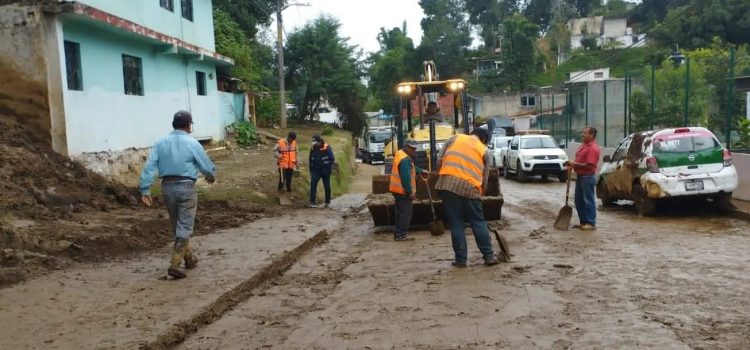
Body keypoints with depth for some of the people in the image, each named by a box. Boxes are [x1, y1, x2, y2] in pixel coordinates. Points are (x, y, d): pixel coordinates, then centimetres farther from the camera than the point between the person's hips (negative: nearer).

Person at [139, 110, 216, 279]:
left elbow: (149, 167, -3)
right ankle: (174, 264, -9)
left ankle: (188, 257, 33)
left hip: (167, 187, 5)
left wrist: (145, 189, -2)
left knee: (176, 225, 18)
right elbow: (206, 166, -1)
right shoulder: (192, 143, -8)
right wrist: (211, 175, 21)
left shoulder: (161, 143, 4)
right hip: (186, 187, -5)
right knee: (184, 227, -1)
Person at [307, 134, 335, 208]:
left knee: (327, 186, 8)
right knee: (313, 184, -13)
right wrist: (311, 171, 13)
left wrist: (329, 168, -8)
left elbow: (332, 159, -7)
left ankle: (327, 202, 24)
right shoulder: (313, 149, 4)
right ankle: (312, 202, -16)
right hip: (316, 170, 3)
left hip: (325, 170, -3)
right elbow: (311, 160, 14)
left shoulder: (327, 148, -10)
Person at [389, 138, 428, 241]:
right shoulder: (405, 159, -21)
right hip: (403, 190, -11)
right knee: (406, 213, -4)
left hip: (397, 189, 11)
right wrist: (410, 192, -22)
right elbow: (406, 177, -26)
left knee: (400, 212, 17)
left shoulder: (400, 154, 12)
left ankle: (398, 233, 23)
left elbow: (411, 167, 27)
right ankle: (400, 235, -2)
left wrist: (421, 171, 27)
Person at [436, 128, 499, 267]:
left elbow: (441, 160, 11)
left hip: (447, 184, 0)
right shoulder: (485, 151, 16)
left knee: (456, 224, 6)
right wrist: (480, 194, 26)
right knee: (478, 222, 14)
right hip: (470, 188, 0)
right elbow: (484, 178, 14)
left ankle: (461, 259, 10)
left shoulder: (455, 138, 17)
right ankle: (489, 256, 18)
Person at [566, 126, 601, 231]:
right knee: (579, 200, 13)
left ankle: (591, 223, 3)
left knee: (589, 200, -3)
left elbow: (589, 165, -23)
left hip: (588, 177, -10)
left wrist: (575, 164, -18)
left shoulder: (593, 148, -17)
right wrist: (572, 163, 4)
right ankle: (583, 221, 22)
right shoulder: (583, 145, 14)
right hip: (580, 176, 10)